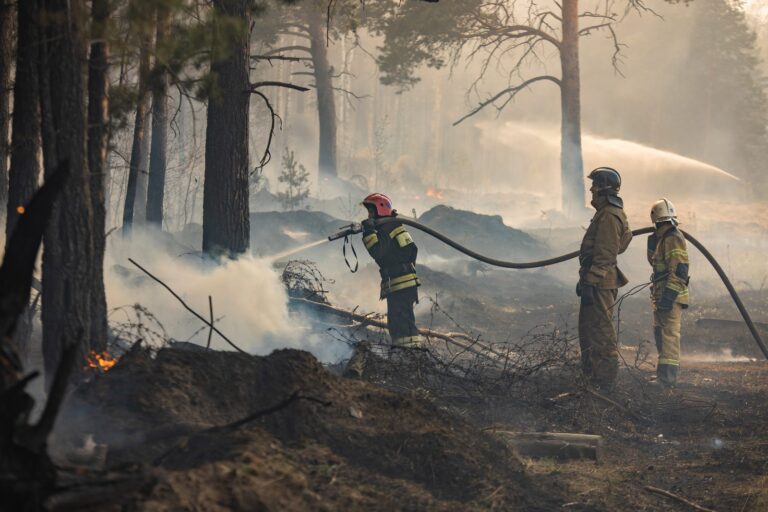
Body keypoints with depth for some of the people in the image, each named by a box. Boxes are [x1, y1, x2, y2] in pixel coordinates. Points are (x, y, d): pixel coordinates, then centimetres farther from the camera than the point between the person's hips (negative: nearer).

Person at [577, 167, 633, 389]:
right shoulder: (609, 213, 19)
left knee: (600, 331, -10)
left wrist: (589, 282, -22)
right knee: (588, 329, 16)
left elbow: (604, 254, -21)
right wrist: (586, 279, 25)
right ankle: (592, 377, 22)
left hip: (599, 283, -11)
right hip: (601, 282, 11)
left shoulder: (609, 216, -15)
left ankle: (603, 382, -9)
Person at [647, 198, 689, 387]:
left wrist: (669, 295, -26)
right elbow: (654, 261, 28)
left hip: (671, 296, -11)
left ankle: (668, 377, -16)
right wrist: (652, 244, 13)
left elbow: (679, 270, -22)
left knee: (670, 334, -12)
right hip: (663, 295, 11)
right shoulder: (662, 238, 18)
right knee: (660, 332, 18)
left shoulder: (674, 239, -15)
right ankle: (664, 372, 27)